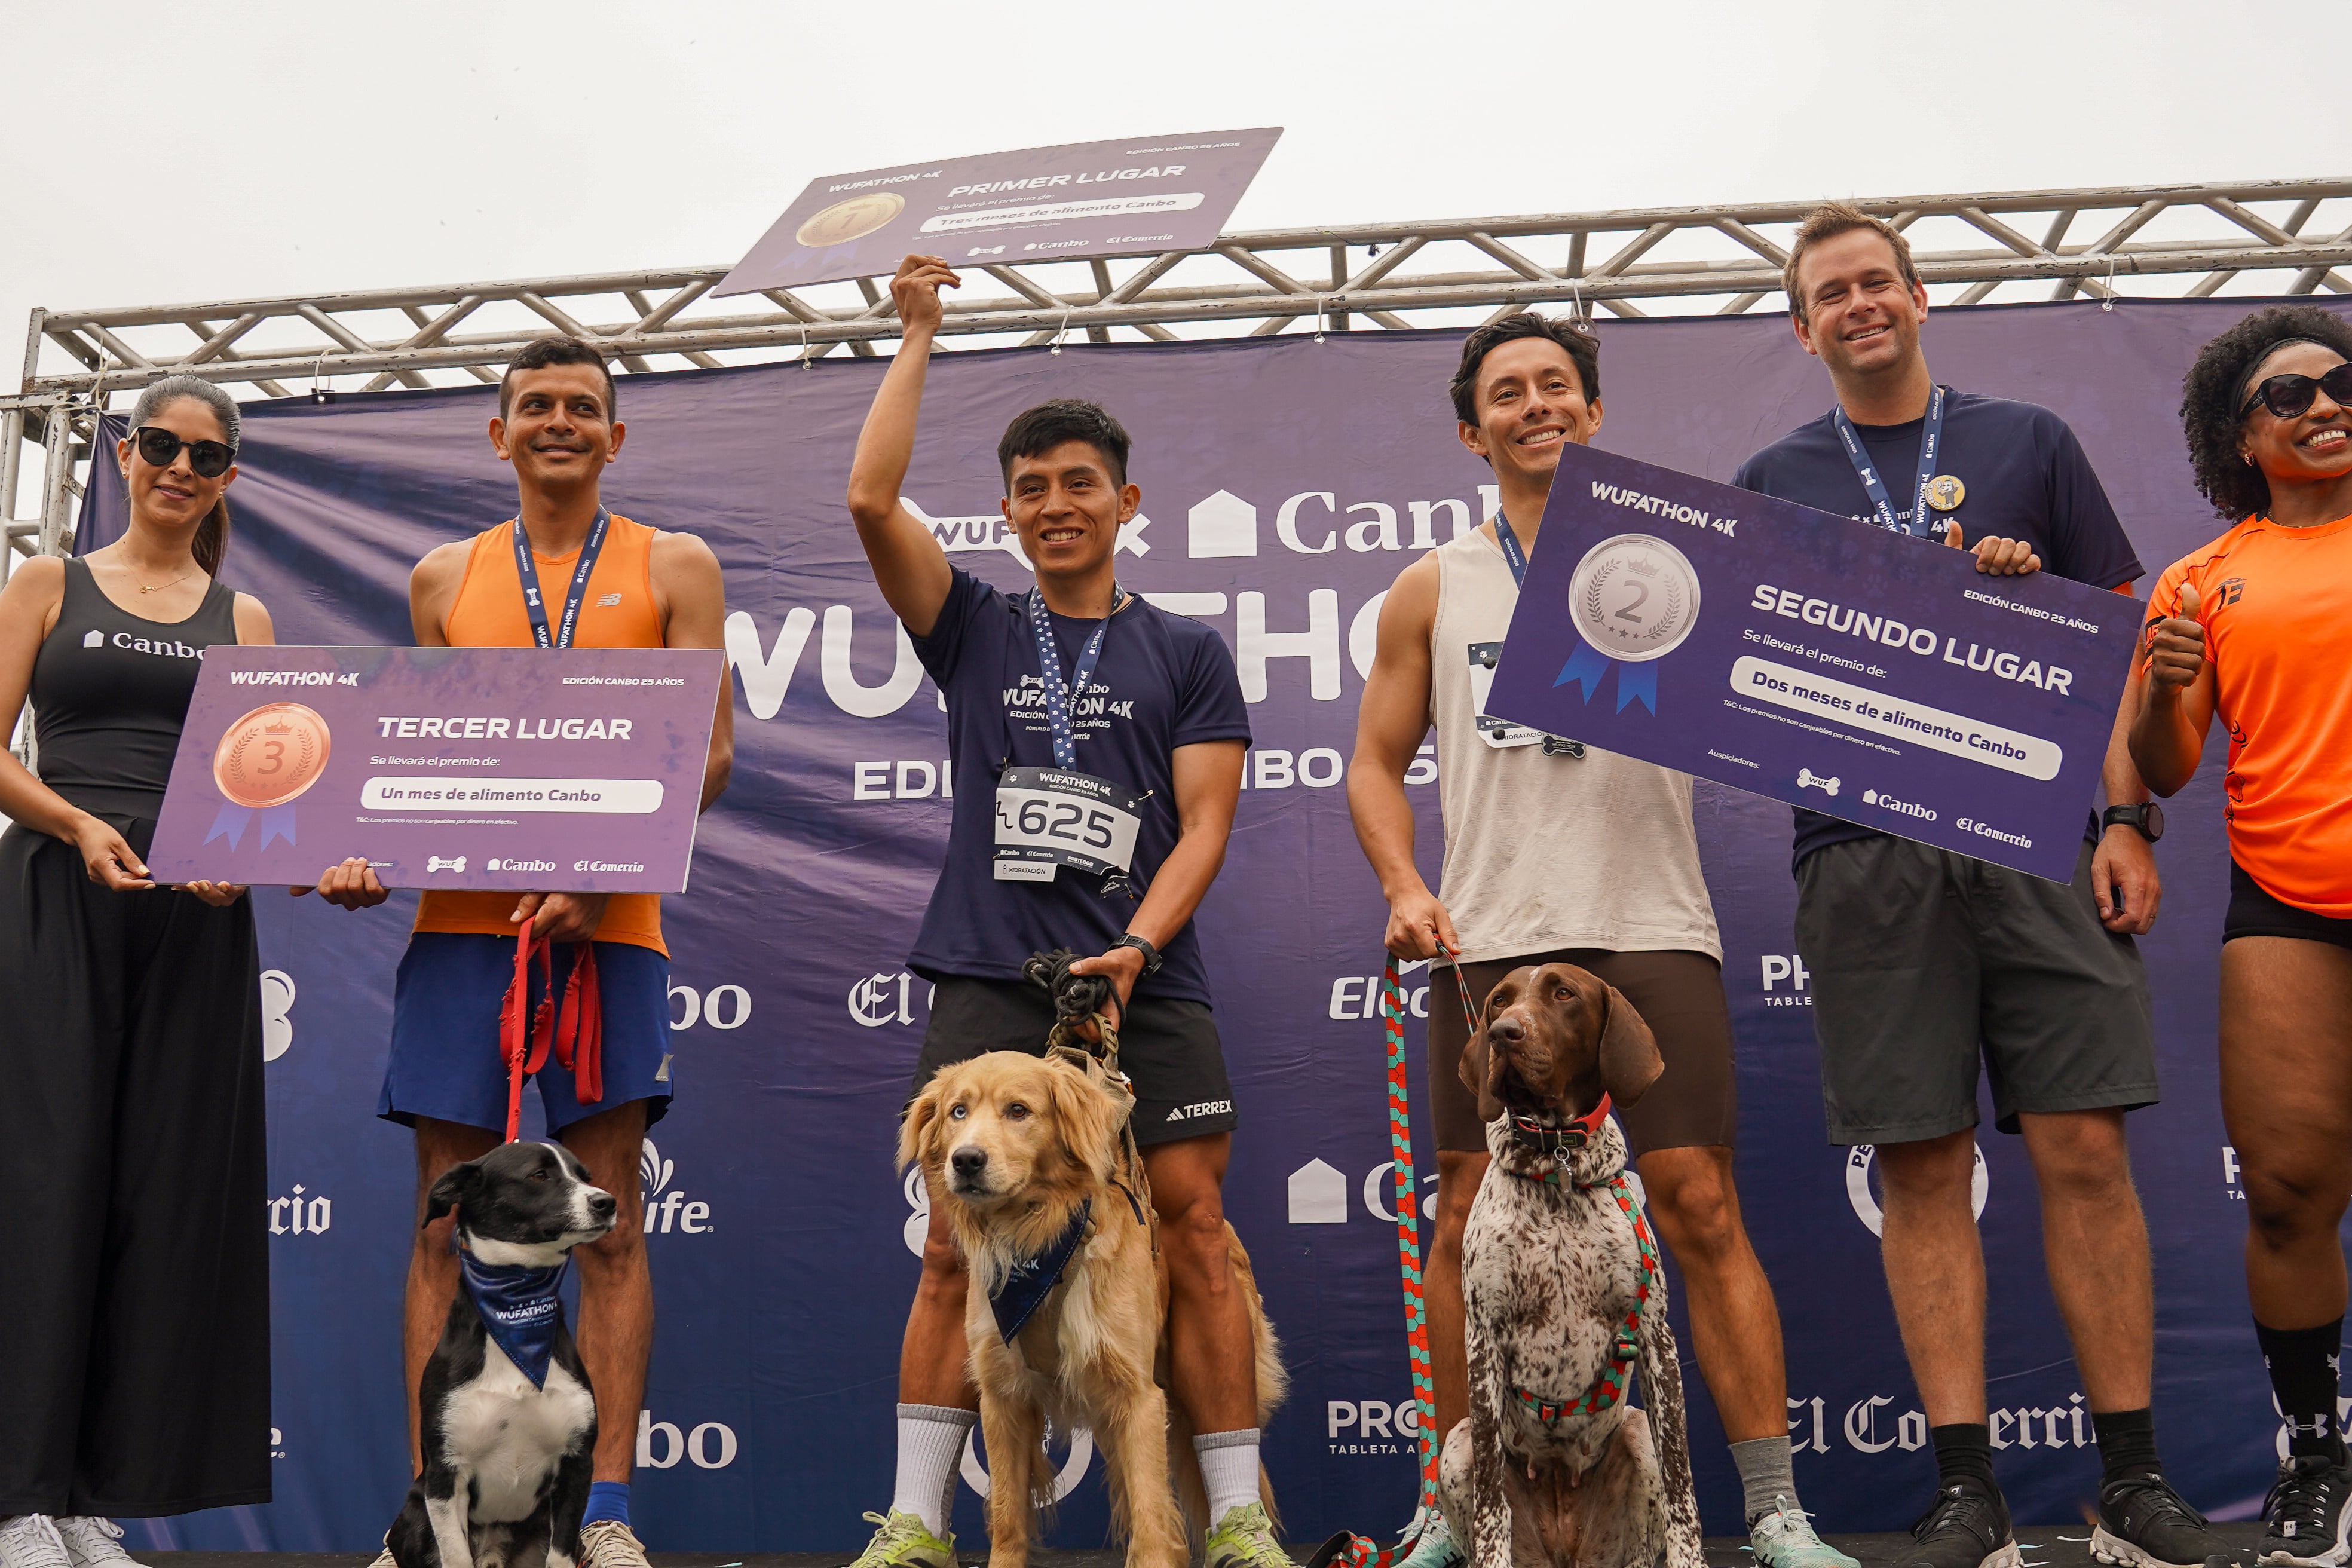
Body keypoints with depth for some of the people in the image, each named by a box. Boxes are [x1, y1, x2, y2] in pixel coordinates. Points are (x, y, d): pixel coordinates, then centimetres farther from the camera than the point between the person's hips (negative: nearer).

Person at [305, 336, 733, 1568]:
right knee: (445, 1220, 3)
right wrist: (366, 852, -3)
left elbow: (710, 751, 0)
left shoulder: (674, 567, 8)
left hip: (607, 922, -2)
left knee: (608, 1220, 0)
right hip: (459, 914, 2)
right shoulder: (444, 578, 15)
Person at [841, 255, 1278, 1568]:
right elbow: (872, 499, 1)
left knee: (1193, 1231, -3)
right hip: (990, 981, 1)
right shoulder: (979, 632, 13)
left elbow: (1205, 825, 3)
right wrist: (919, 335, 6)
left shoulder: (1187, 652, 10)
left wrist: (1132, 947, -12)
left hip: (1147, 984, 0)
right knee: (959, 1246, -1)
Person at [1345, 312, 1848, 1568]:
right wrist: (1405, 888, 0)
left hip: (1652, 930, -1)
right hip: (1490, 940, 1)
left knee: (1701, 1210, -4)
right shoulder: (1434, 590, 15)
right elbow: (1376, 762, 15)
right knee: (1471, 1218, 3)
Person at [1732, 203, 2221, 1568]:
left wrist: (2127, 817, -1)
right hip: (1865, 856, 0)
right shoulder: (1775, 483, 14)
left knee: (2085, 1153, -3)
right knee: (1924, 1173, 0)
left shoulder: (2027, 443, 14)